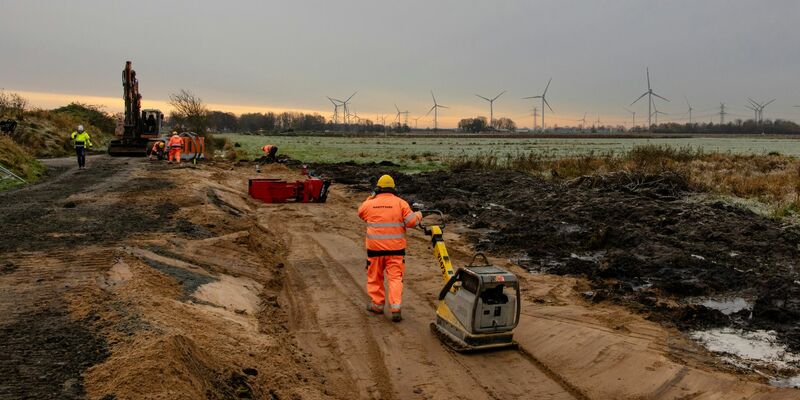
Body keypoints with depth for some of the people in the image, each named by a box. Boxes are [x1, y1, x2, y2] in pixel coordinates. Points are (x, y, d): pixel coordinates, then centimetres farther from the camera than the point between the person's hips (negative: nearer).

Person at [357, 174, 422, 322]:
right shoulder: (400, 203, -6)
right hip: (396, 248, -1)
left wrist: (370, 198, 31)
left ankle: (377, 303, 27)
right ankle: (395, 308, -7)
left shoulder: (370, 204, -1)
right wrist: (418, 215, 13)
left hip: (375, 247, 1)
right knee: (395, 278, 2)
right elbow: (411, 221, -8)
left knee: (375, 276, 17)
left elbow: (360, 212, 20)